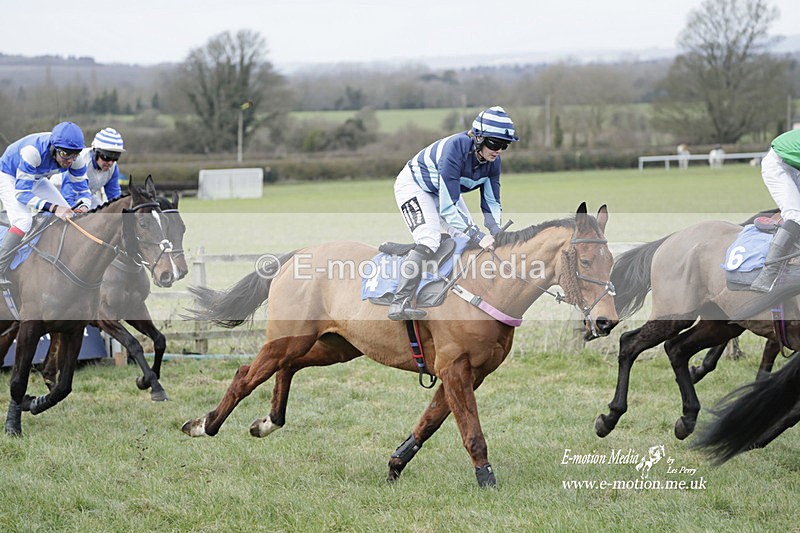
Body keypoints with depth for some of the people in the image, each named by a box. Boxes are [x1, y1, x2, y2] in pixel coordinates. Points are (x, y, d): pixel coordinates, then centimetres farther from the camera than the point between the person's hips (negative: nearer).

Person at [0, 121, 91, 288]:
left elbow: (82, 188, -13)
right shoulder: (33, 151, -42)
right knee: (23, 220, -27)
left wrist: (83, 206, -37)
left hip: (36, 179, 6)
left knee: (68, 215, -3)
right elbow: (21, 193, -39)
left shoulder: (74, 157, -25)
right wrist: (53, 208, -50)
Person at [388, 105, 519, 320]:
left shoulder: (492, 160, -16)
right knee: (429, 241, -27)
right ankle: (399, 304, -29)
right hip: (413, 186, -8)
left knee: (468, 241, 2)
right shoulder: (455, 149, -38)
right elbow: (448, 207, -38)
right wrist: (478, 237, -41)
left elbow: (492, 203, -6)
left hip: (446, 191, 8)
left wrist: (496, 235, -24)